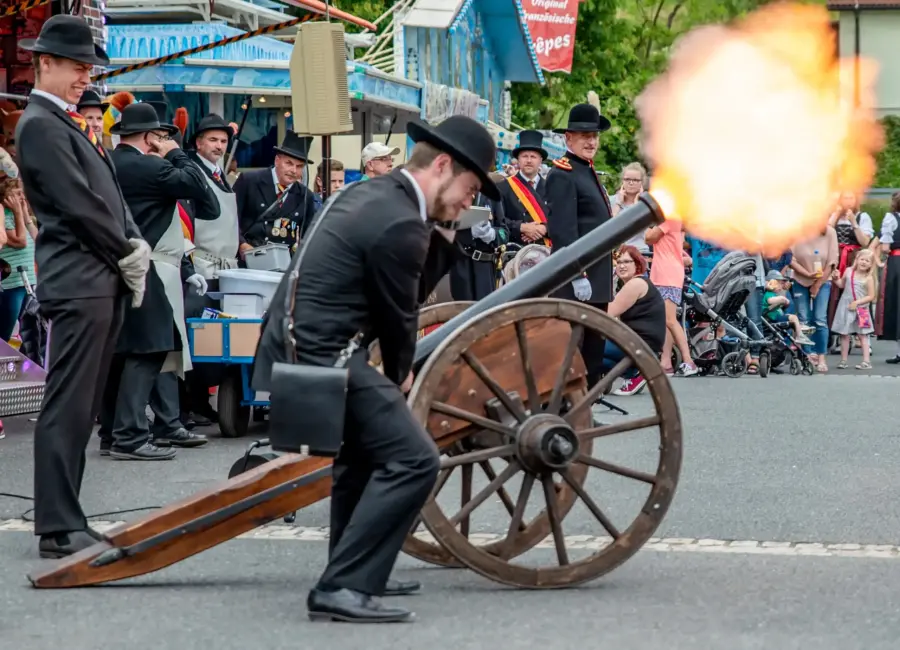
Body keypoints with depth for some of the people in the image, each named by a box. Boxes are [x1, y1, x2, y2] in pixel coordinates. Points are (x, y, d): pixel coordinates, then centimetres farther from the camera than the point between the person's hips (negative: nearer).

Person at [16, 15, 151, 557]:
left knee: (80, 408, 12)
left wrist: (135, 247, 4)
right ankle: (59, 529, -6)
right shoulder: (40, 125, -10)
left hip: (104, 281, 10)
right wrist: (127, 255, -7)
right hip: (79, 282, -10)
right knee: (67, 406, -8)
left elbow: (109, 195, 19)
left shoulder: (71, 124, 19)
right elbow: (79, 206, -16)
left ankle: (66, 520, 17)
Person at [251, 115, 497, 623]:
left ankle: (357, 573, 36)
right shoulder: (400, 224, -15)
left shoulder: (371, 194, 16)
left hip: (291, 346, 11)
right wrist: (400, 375, 13)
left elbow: (408, 293, 20)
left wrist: (442, 238, 10)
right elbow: (398, 316, -5)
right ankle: (342, 588, -15)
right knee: (413, 459, -14)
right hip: (321, 356, -11)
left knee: (367, 443, 29)